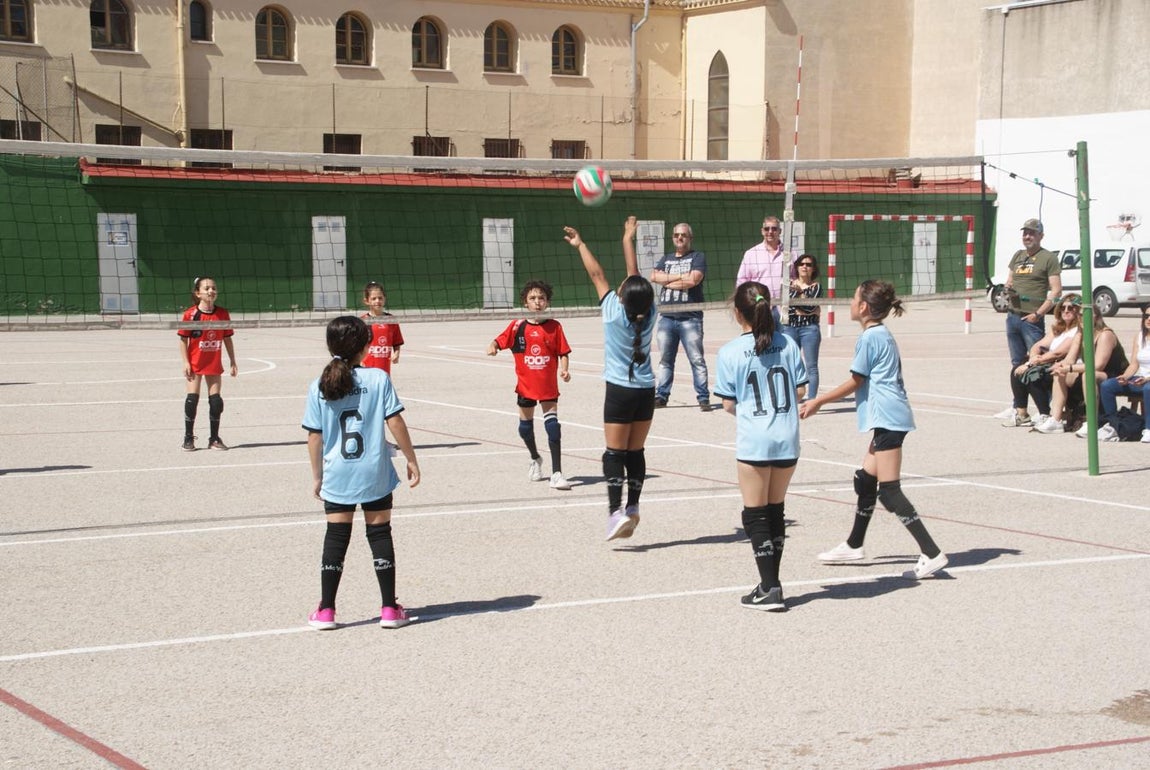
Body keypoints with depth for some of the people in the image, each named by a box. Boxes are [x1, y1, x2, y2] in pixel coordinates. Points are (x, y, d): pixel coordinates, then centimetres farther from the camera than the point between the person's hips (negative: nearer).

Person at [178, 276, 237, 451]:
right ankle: (188, 438, 7)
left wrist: (232, 362, 6)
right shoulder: (190, 314, -11)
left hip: (214, 364, 3)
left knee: (216, 401, 4)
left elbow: (227, 339, 6)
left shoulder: (222, 314, -1)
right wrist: (186, 363, -12)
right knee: (192, 399, -5)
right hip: (195, 364, -3)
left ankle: (214, 438, 17)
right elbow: (183, 340, -7)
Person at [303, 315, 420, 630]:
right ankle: (390, 609, 11)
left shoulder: (318, 387, -3)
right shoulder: (378, 379, -8)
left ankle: (326, 611, 12)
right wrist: (411, 460, 1)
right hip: (375, 474, -1)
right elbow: (396, 422, -8)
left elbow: (314, 436, 1)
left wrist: (316, 476, 11)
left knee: (335, 538, 9)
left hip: (336, 477, 1)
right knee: (380, 534, 8)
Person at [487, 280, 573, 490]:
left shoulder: (554, 327, -2)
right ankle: (535, 459, 44)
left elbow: (563, 352, 0)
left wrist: (564, 370, -16)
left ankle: (556, 474, -12)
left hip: (548, 386, -2)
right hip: (525, 385, 2)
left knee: (552, 425, -12)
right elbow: (500, 340, -7)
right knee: (525, 427, 15)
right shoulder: (518, 326, -2)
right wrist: (492, 346, -29)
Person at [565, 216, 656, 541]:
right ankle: (633, 507, 12)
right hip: (646, 391, 4)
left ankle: (616, 511, -13)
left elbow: (597, 275, -3)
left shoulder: (614, 312, -12)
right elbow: (635, 276, 9)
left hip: (619, 390, -4)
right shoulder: (648, 314, -3)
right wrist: (628, 241, 18)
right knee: (636, 452, 11)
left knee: (615, 453, -3)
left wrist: (580, 245, 7)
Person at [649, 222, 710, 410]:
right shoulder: (666, 259, 20)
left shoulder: (698, 257, 5)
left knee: (697, 359, -6)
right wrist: (681, 276, -6)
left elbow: (693, 280, -11)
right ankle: (661, 395, 13)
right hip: (666, 316, 5)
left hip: (690, 318, -5)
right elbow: (654, 276, 2)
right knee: (665, 359, 8)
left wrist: (667, 281, -1)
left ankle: (703, 397, -4)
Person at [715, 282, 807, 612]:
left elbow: (728, 404, -5)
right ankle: (771, 583, 23)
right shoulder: (787, 344, 1)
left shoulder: (730, 352, -8)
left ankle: (770, 590, 1)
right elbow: (801, 390, 5)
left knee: (755, 516, 4)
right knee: (776, 510, 16)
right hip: (788, 439, 4)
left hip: (754, 443, -4)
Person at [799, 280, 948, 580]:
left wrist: (818, 402, 2)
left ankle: (931, 554, -14)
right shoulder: (883, 334, 16)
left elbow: (855, 383, -8)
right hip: (888, 419, 10)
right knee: (865, 480, 19)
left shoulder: (870, 337, -12)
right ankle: (854, 546, 32)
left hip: (887, 420, -10)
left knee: (889, 491, -11)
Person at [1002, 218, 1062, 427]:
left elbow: (1056, 290, -8)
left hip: (1032, 319, -7)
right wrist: (1008, 289, 1)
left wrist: (1038, 313, -16)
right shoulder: (1017, 256, 18)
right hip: (1013, 316, 7)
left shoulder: (1048, 258, -2)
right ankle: (1020, 412, 12)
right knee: (1017, 365, 8)